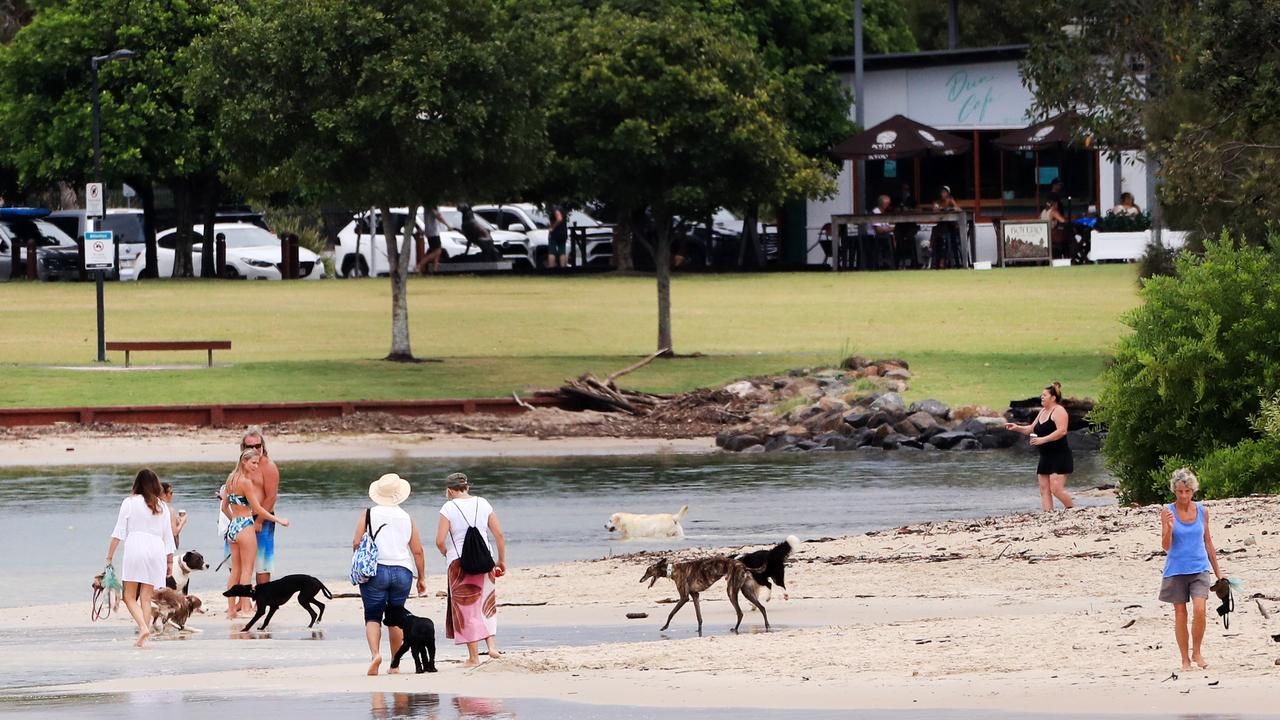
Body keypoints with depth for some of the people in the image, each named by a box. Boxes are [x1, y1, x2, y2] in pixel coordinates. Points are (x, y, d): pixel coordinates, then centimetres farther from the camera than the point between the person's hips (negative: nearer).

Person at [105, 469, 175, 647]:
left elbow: (119, 532, 0)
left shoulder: (130, 502, 3)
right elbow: (168, 535, 14)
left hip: (135, 548, -3)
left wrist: (109, 557, 3)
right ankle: (143, 638, 0)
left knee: (130, 597, 2)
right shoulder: (162, 506, 12)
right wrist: (170, 560, 21)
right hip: (156, 549, 3)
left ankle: (143, 627, -20)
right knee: (146, 598, 5)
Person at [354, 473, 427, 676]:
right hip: (402, 571, 2)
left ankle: (375, 653, -23)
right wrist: (421, 578, 13)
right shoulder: (407, 519, 5)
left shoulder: (369, 515, -1)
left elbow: (357, 543, -6)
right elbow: (417, 551, 5)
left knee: (373, 616, 1)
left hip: (375, 571, -2)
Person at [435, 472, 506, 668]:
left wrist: (447, 555, 8)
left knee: (465, 608, 5)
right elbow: (499, 535, 3)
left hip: (458, 563, -3)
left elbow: (440, 541, -12)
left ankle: (473, 657, 7)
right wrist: (502, 560, 13)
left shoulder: (449, 508, -7)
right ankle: (492, 643, 1)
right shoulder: (483, 504, 4)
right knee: (486, 603, 18)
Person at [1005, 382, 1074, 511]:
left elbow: (1061, 431, -23)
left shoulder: (1058, 411, -11)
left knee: (1056, 489, -15)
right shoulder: (1043, 411, 17)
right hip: (1045, 457, 9)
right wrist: (1017, 428, 10)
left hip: (1059, 456, -9)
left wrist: (1043, 439, -26)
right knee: (1044, 490, 2)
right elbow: (1032, 429, 26)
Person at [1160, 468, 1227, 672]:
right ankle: (1185, 659, 15)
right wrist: (1169, 528, -26)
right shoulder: (1168, 512, -4)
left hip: (1199, 568, 1)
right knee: (1180, 614, 4)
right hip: (1176, 569, -1)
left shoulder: (1201, 511, 5)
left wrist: (1217, 571, 16)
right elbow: (1166, 546, -6)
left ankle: (1196, 652, 4)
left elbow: (1208, 542, 13)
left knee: (1199, 609, -15)